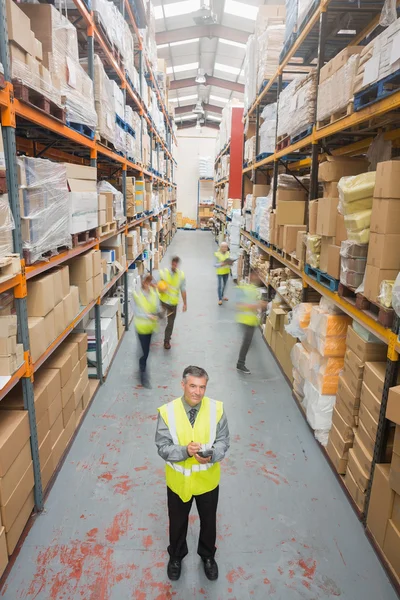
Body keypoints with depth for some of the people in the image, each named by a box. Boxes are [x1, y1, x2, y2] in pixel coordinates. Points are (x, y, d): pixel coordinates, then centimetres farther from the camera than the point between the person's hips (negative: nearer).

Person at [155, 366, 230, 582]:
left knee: (208, 521, 24)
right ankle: (176, 556, 54)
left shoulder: (216, 409, -18)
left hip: (207, 480, 1)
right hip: (179, 481, -1)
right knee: (177, 522, 24)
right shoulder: (167, 412, -22)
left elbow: (223, 441, -9)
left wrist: (211, 456, -29)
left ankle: (208, 556, 54)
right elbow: (162, 448, -17)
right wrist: (185, 451, -34)